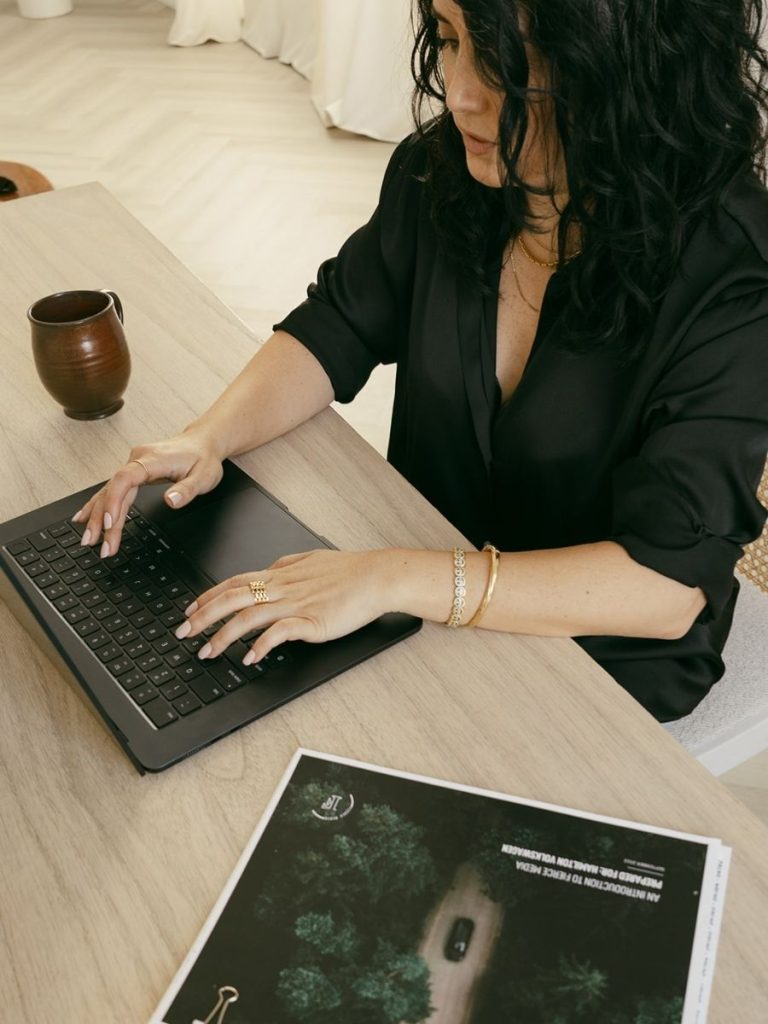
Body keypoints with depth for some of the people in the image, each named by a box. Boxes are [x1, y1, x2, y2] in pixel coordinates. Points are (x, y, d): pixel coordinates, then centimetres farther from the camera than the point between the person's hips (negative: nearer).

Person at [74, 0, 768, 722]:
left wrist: (392, 580, -37)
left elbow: (670, 583, -29)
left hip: (599, 651, -4)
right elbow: (337, 329, 2)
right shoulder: (441, 167, -9)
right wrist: (210, 437, -17)